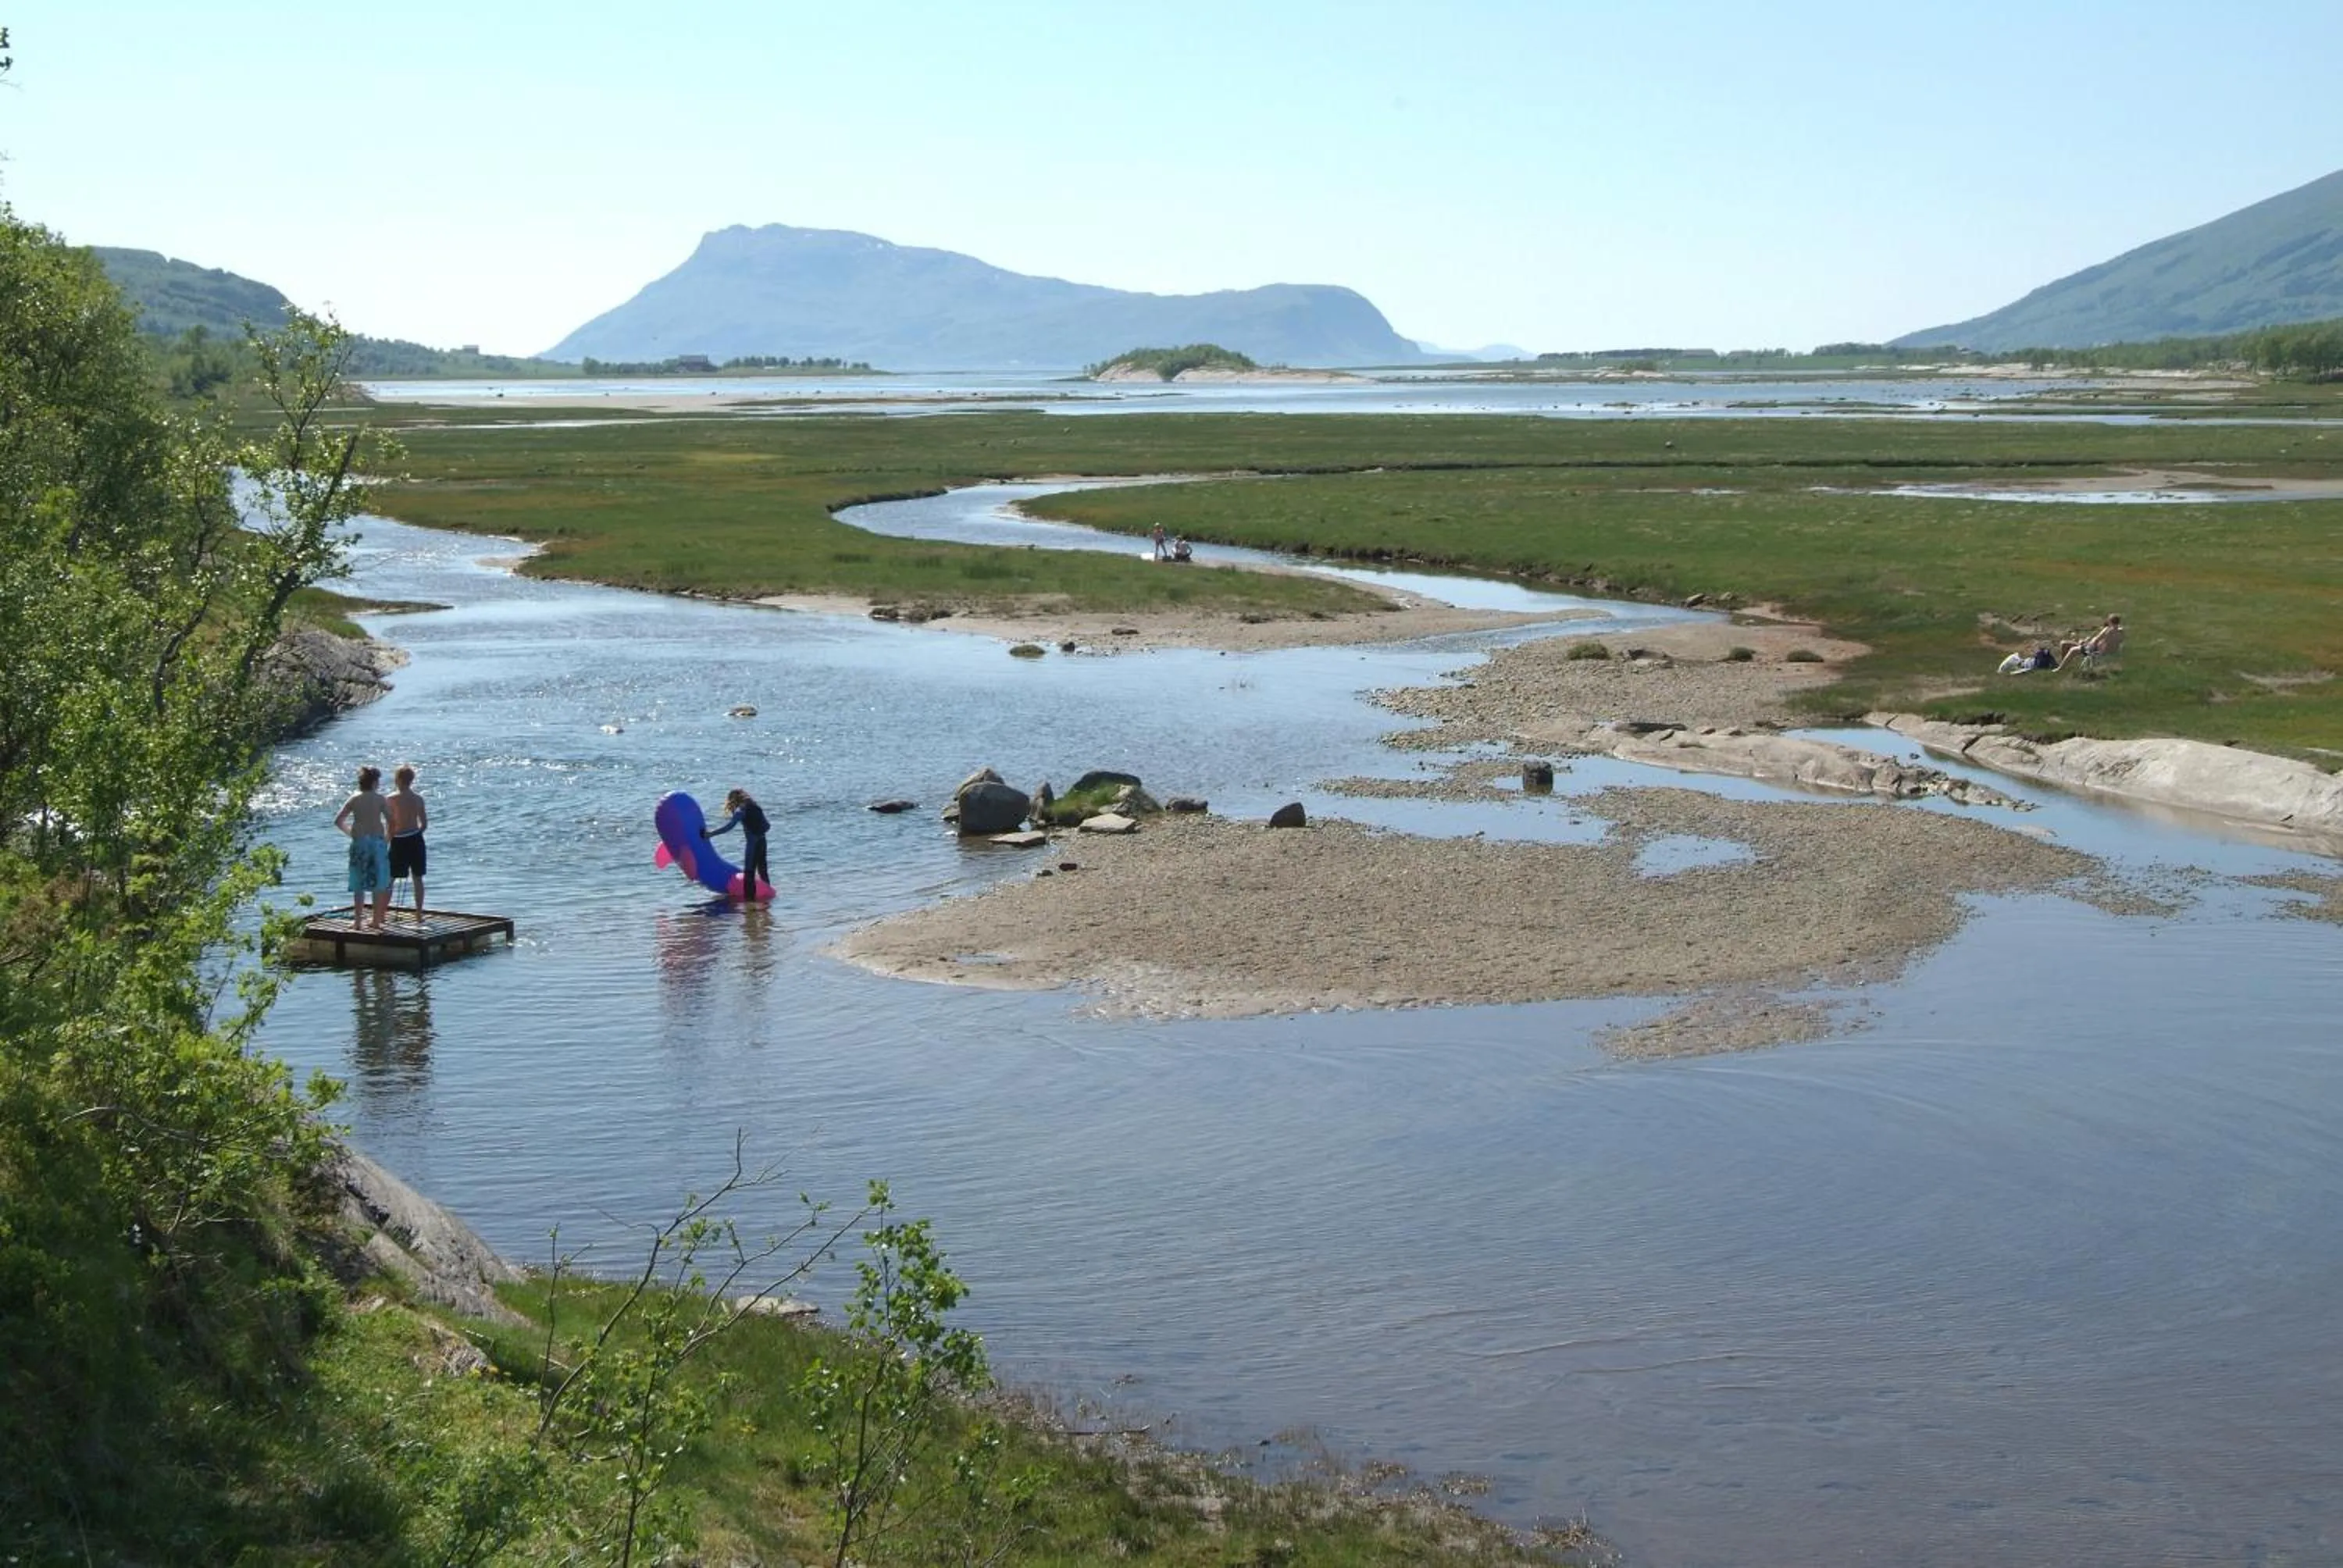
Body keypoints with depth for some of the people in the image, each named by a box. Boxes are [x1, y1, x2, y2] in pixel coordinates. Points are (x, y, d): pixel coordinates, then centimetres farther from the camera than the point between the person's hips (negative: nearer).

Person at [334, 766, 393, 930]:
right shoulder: (379, 799, -2)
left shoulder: (354, 799, 3)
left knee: (359, 885, 8)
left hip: (359, 843, 2)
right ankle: (377, 920, 6)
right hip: (377, 841, -2)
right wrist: (387, 837, 7)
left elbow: (338, 821, 2)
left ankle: (358, 920, 7)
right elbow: (390, 821, -8)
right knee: (379, 884, 7)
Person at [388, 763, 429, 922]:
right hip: (416, 840, 3)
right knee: (417, 878, 9)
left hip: (399, 842, -3)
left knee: (389, 878, 6)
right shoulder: (418, 799, 0)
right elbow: (424, 824, 3)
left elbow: (390, 824, -10)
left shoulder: (392, 799, -11)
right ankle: (419, 915, 11)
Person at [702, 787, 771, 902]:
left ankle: (749, 897, -10)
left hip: (752, 843, -8)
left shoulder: (741, 810, -7)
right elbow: (767, 827, 16)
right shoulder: (756, 808, 14)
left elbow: (728, 827, -15)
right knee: (763, 871, 18)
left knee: (749, 872, -6)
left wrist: (710, 834, -13)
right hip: (762, 841, 8)